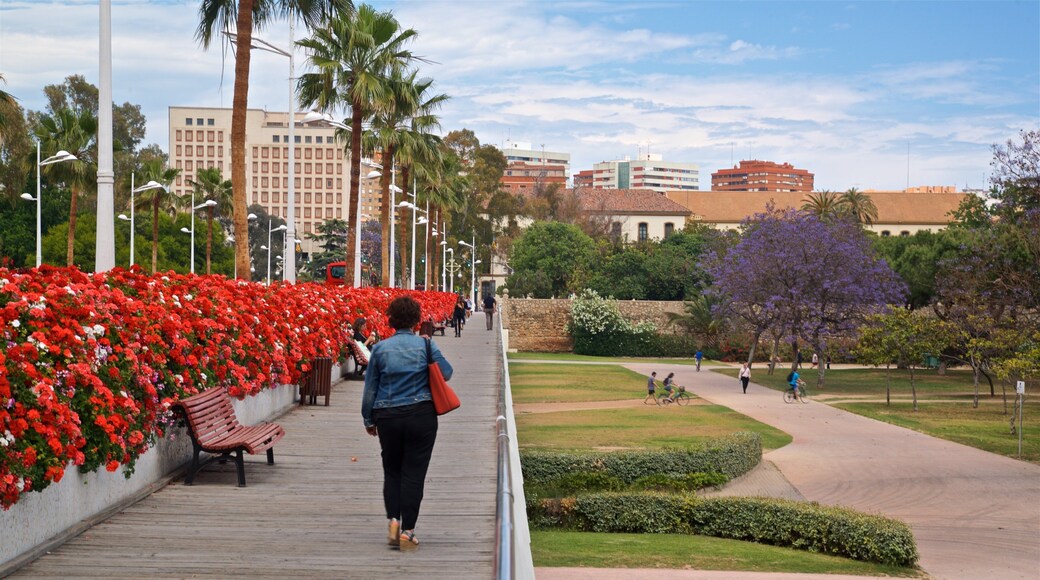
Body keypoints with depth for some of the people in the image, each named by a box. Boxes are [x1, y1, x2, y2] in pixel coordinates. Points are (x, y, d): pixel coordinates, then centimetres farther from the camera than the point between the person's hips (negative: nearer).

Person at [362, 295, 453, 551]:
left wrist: (369, 420, 15)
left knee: (392, 470, 18)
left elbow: (370, 387, 5)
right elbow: (446, 372, -1)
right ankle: (407, 531, 3)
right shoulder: (425, 345, -5)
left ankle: (393, 519, 5)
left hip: (387, 417, 2)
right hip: (421, 415, -2)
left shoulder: (380, 348, 0)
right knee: (413, 473, 3)